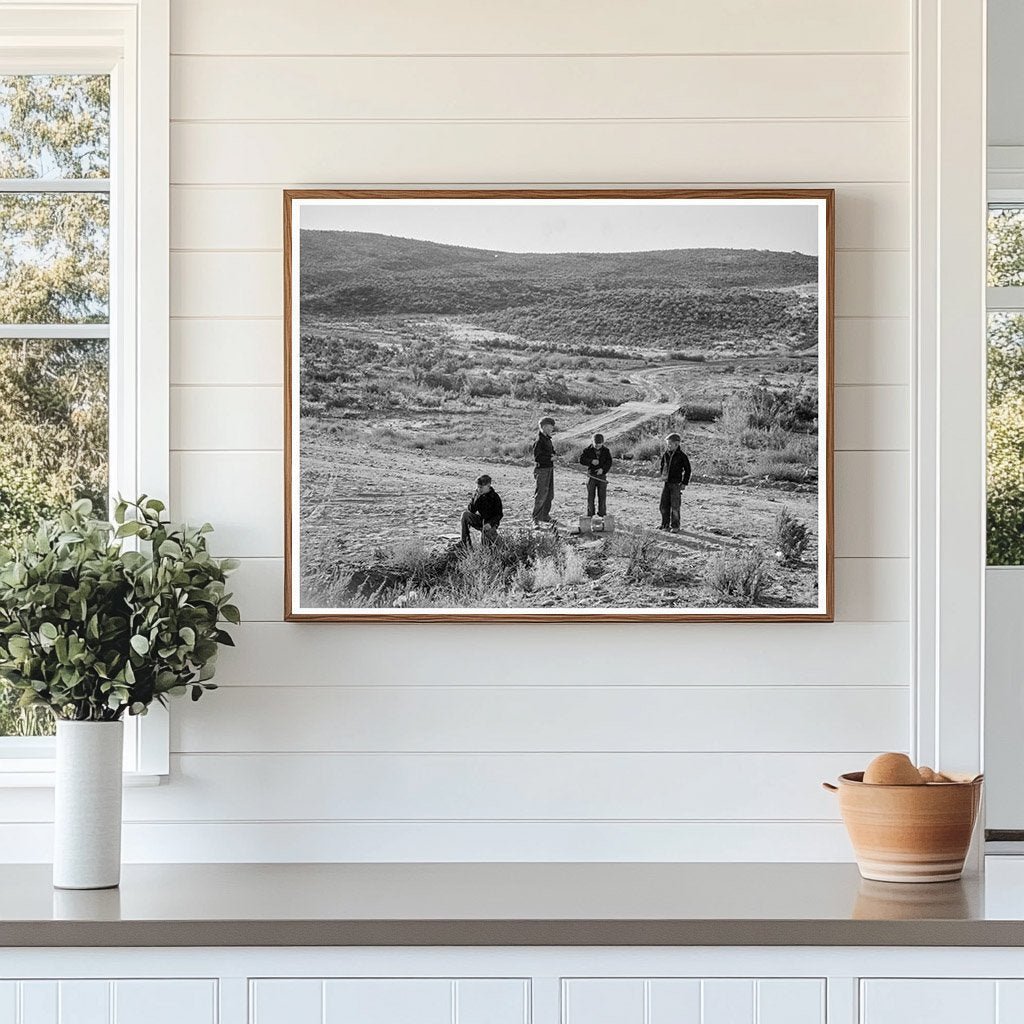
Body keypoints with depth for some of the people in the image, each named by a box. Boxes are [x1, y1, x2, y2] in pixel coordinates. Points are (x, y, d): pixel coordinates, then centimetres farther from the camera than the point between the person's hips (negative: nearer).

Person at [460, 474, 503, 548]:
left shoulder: (495, 497, -14)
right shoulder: (477, 495, -2)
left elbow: (499, 515, -12)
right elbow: (471, 511, -3)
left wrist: (490, 524, -28)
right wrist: (474, 500, -20)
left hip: (491, 522, -5)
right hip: (480, 520, 5)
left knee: (484, 542, -30)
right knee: (465, 515, -22)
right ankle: (466, 542, -20)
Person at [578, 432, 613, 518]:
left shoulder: (606, 451, 3)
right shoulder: (588, 450, 0)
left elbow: (609, 462, -4)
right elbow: (581, 460, -6)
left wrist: (603, 469, -21)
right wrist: (591, 461, -22)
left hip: (602, 475, 1)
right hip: (591, 475, -1)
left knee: (602, 496, 2)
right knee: (590, 496, 1)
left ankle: (602, 514, 10)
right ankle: (590, 514, 7)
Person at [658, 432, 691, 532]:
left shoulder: (681, 455, -9)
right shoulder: (665, 454, 6)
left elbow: (687, 469, -4)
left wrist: (684, 483, -6)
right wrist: (662, 476, 9)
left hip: (676, 483, -6)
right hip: (667, 483, 6)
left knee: (675, 506, -4)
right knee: (664, 505, 7)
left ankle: (675, 526, 4)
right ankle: (665, 524, 18)